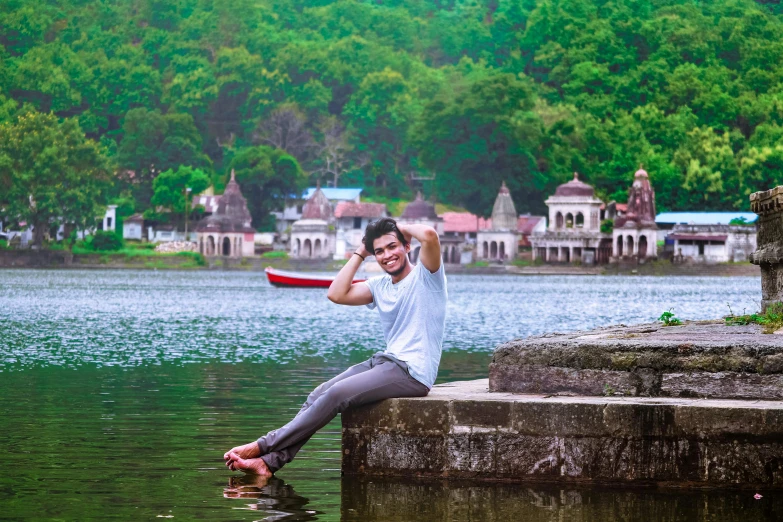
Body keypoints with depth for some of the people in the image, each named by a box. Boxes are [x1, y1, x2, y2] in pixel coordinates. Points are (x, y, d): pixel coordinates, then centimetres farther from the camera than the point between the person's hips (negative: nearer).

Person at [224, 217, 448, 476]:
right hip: (385, 361, 8)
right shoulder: (379, 286, 17)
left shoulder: (426, 275, -3)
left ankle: (263, 446, -18)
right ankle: (268, 461, -15)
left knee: (337, 394, -21)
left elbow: (430, 235, -23)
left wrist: (404, 228, -2)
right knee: (319, 396, -9)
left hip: (413, 371, -8)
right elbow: (337, 294, 5)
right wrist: (361, 253, 11)